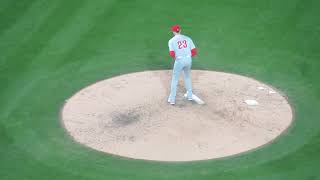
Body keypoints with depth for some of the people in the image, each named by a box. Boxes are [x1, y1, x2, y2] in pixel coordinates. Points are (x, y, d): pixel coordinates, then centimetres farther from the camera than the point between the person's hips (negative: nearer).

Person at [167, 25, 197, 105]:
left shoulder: (171, 41, -2)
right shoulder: (188, 38, 6)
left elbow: (172, 54, -13)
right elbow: (194, 52, 2)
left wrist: (174, 57, 10)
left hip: (179, 60, -4)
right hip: (188, 60, 4)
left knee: (175, 79, 10)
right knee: (187, 77, 27)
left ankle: (172, 99, 11)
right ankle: (189, 96, 32)